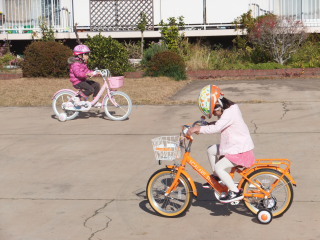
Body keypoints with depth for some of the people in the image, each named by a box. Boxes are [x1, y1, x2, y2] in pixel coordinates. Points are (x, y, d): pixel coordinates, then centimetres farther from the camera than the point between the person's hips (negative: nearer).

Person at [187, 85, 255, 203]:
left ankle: (235, 192, -12)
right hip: (233, 145, 10)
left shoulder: (230, 113, -23)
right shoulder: (228, 110, 9)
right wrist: (203, 125, 4)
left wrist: (199, 129, -31)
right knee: (211, 150, 16)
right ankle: (216, 177, 29)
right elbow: (217, 124, 17)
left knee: (219, 167, -18)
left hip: (240, 150, -10)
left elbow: (216, 128, -33)